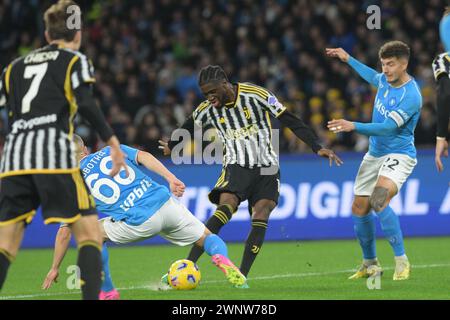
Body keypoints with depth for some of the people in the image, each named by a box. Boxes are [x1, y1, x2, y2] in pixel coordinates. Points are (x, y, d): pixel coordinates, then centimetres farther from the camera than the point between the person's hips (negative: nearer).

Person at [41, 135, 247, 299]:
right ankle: (221, 257, -15)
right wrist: (170, 178, -8)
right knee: (207, 239, 20)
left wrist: (55, 268, 24)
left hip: (139, 222, -3)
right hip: (165, 202, 3)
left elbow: (64, 232, 14)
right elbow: (143, 156, 1)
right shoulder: (112, 150, 20)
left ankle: (107, 293, 17)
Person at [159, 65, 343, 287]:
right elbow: (189, 127, 22)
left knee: (260, 218, -18)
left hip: (266, 168, 0)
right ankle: (188, 265, -34)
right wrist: (171, 146, 39)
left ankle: (242, 276, -14)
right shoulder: (207, 109, 0)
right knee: (226, 206, -27)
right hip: (236, 167, 0)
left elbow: (290, 121, -7)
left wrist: (317, 148, -11)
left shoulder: (257, 95, -10)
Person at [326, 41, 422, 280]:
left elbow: (387, 127, -29)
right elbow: (372, 76, 30)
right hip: (374, 154, 8)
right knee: (359, 209, 6)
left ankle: (402, 262, -22)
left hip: (399, 155, -8)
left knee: (379, 200, -31)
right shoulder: (385, 80, 3)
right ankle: (370, 264, 26)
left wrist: (354, 126, -36)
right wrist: (348, 59, 35)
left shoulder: (410, 96, -22)